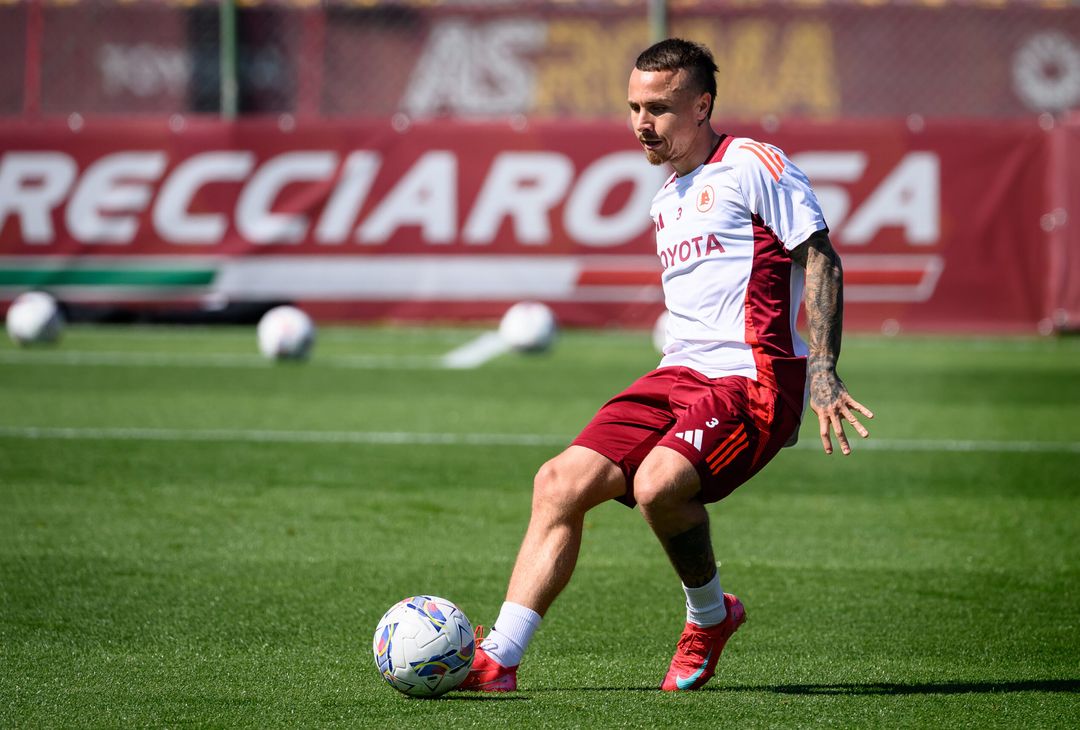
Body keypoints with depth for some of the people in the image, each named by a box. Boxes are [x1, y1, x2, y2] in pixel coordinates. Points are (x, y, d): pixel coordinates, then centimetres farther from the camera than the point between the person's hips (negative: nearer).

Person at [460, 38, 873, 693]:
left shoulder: (753, 165, -3)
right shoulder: (667, 199, 23)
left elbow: (820, 258, -8)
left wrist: (824, 373, -17)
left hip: (751, 379, -8)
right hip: (678, 374, 8)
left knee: (658, 483, -32)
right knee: (561, 482, -8)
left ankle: (711, 616, -3)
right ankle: (496, 660, -11)